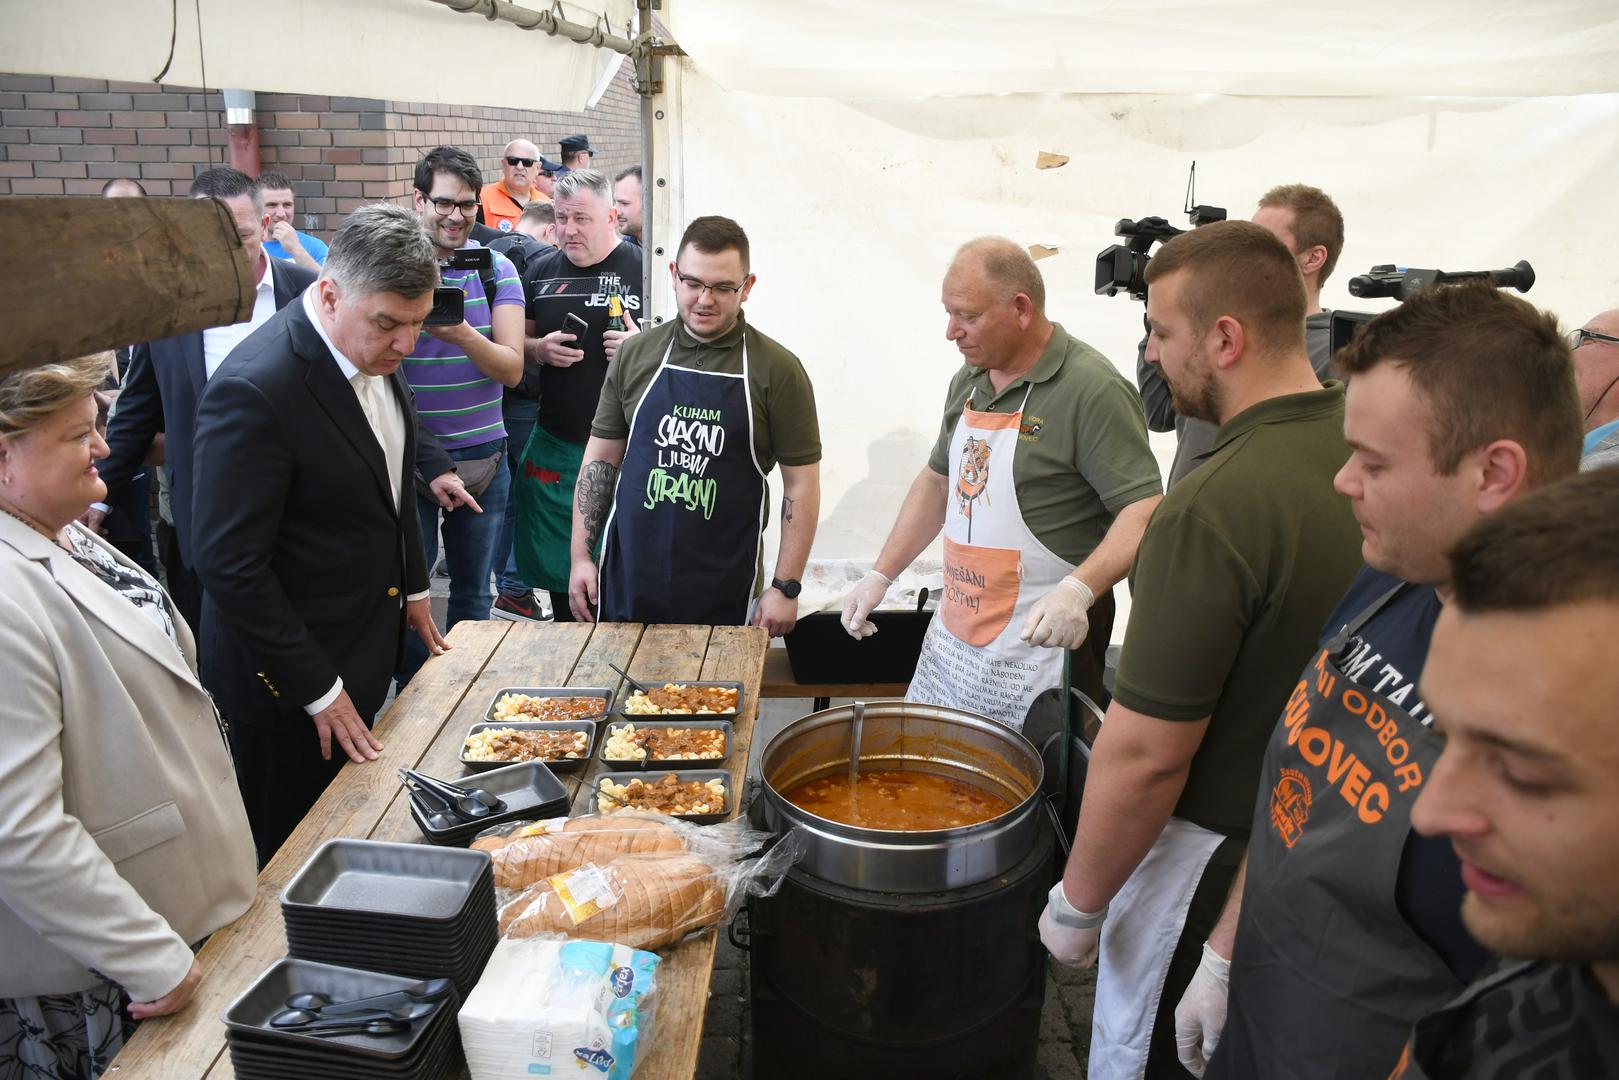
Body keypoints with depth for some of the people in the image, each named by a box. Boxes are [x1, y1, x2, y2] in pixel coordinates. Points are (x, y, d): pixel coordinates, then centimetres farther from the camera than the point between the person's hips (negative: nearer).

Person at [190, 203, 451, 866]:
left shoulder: (378, 353, -1)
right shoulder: (255, 390, -27)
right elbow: (230, 564, -24)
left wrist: (412, 587, 19)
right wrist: (316, 689, -18)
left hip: (369, 647, 8)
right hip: (292, 683, -7)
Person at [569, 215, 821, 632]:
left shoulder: (777, 370, -6)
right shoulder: (634, 353, 3)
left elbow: (801, 484, -4)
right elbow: (601, 458, 8)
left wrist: (785, 587, -7)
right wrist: (581, 556, 5)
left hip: (724, 593, -2)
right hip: (628, 579, 2)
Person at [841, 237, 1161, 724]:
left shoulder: (1091, 388, -15)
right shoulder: (968, 381, 10)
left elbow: (1145, 510, -19)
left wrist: (1077, 590, -34)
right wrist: (880, 575, 16)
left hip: (1042, 642, -7)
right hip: (952, 638, 8)